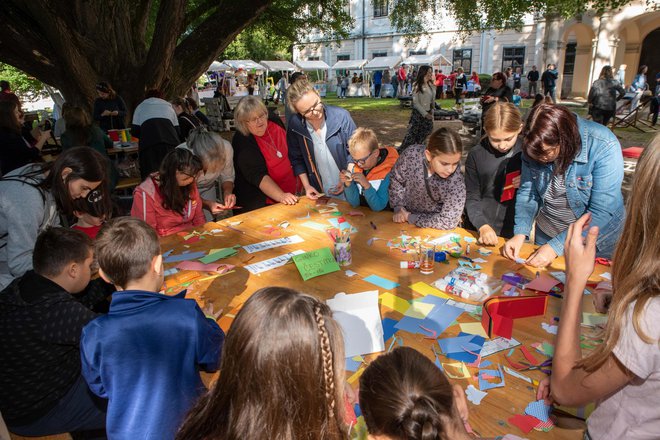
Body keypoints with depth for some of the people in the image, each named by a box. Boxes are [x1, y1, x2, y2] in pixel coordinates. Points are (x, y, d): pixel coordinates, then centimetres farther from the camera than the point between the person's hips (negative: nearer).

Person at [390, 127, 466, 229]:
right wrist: (398, 208, -8)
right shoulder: (411, 155, -21)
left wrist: (411, 218, -20)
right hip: (405, 212, 2)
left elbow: (448, 221, -23)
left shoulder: (456, 181, -27)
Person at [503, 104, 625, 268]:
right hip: (546, 235, 4)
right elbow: (527, 192, -9)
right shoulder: (535, 146, -16)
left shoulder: (604, 147, -28)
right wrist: (520, 233, -22)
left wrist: (556, 247, -32)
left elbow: (601, 213, -29)